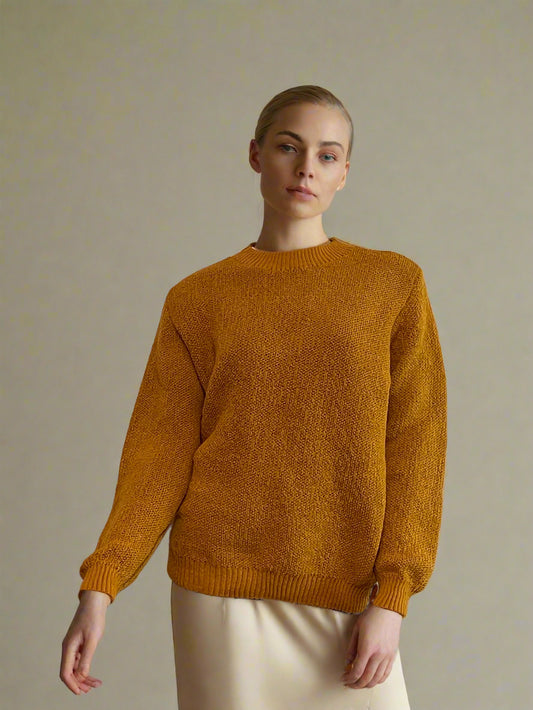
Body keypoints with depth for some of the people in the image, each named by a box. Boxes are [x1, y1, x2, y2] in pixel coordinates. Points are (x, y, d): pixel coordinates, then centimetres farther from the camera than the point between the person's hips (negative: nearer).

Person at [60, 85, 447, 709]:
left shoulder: (394, 284, 2)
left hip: (346, 595, 0)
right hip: (220, 587, 0)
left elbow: (415, 447, -1)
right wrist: (98, 587, -9)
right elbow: (160, 450, 0)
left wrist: (391, 598, -8)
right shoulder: (196, 300, 4)